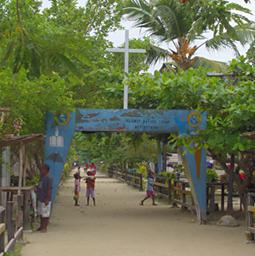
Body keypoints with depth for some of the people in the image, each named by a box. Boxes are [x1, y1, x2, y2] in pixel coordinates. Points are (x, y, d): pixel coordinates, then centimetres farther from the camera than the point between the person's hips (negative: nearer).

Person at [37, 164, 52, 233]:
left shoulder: (48, 178, -15)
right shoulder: (41, 178, 11)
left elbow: (49, 189, -18)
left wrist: (47, 199, -20)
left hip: (45, 200, -9)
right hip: (40, 199, 9)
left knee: (45, 214, -1)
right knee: (41, 214, 16)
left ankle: (45, 227, 6)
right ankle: (41, 226, 26)